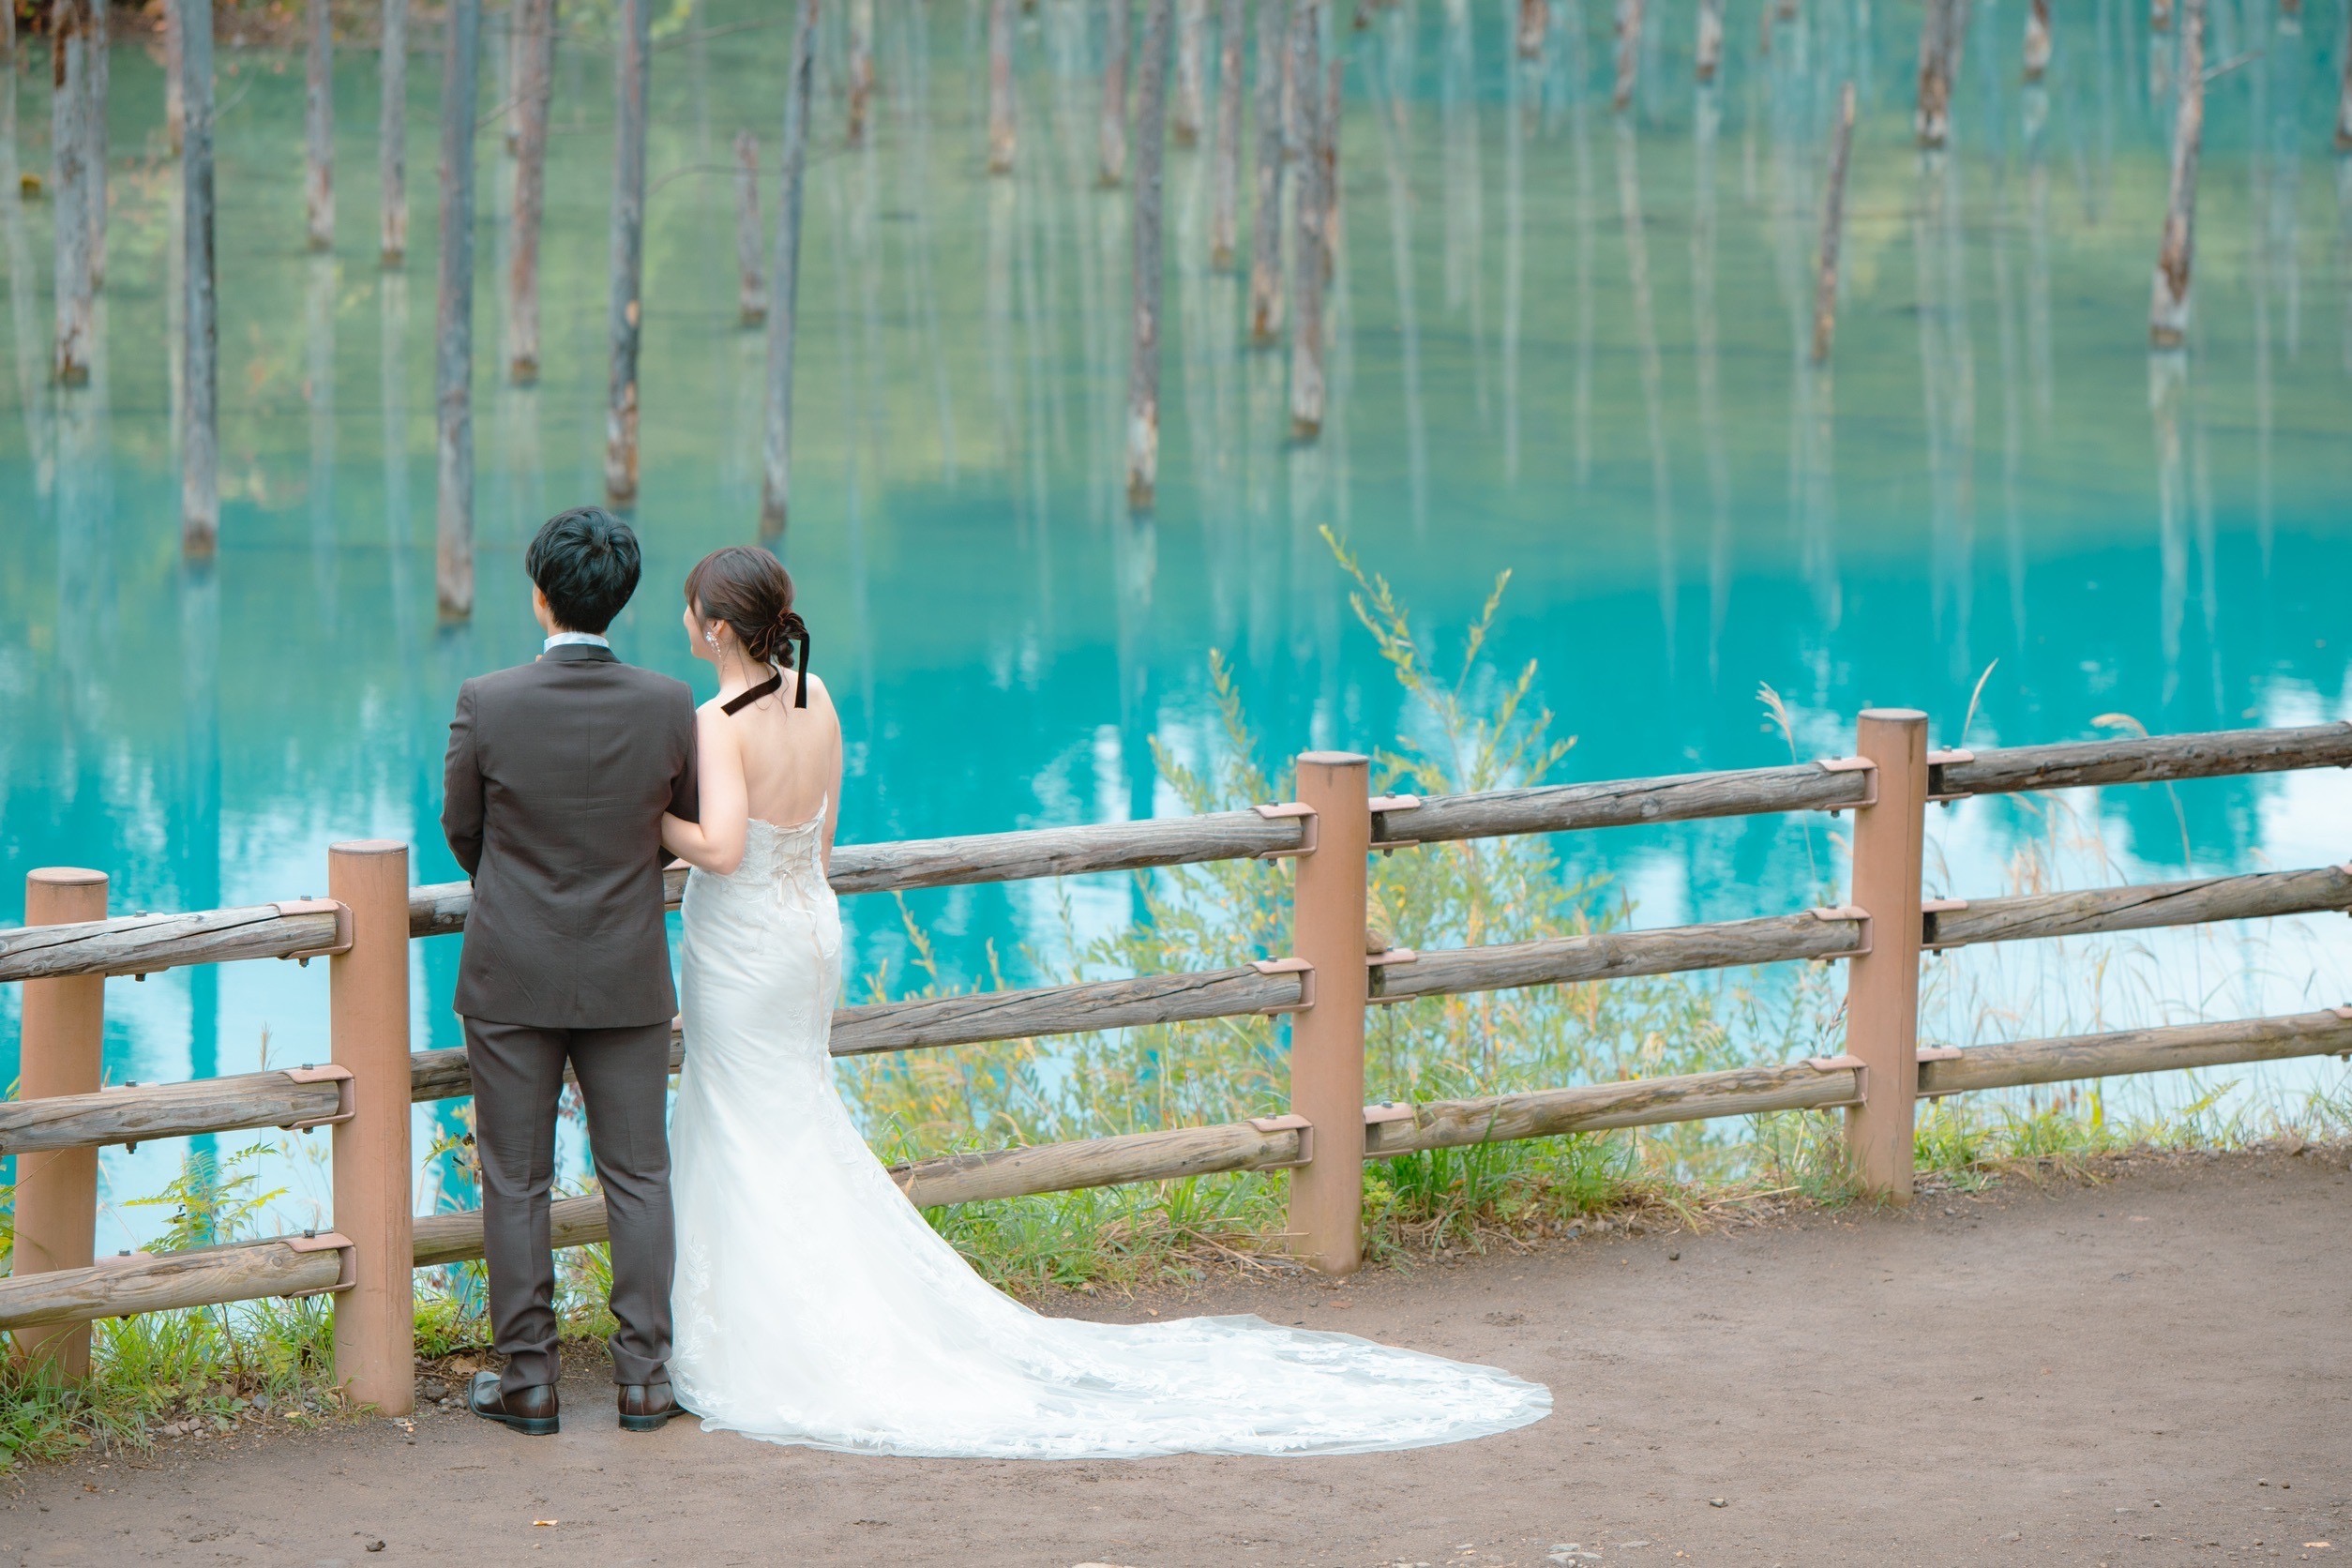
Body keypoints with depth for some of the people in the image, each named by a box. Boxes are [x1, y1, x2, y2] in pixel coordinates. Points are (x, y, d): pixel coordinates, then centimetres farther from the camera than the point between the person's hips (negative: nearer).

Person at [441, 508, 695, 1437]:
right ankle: (644, 1379, 12)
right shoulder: (668, 707, -10)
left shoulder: (486, 705, -15)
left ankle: (528, 1383, 11)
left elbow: (460, 829, 0)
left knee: (516, 1183, 8)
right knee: (638, 1177, 10)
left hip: (512, 976, -1)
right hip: (628, 977, 2)